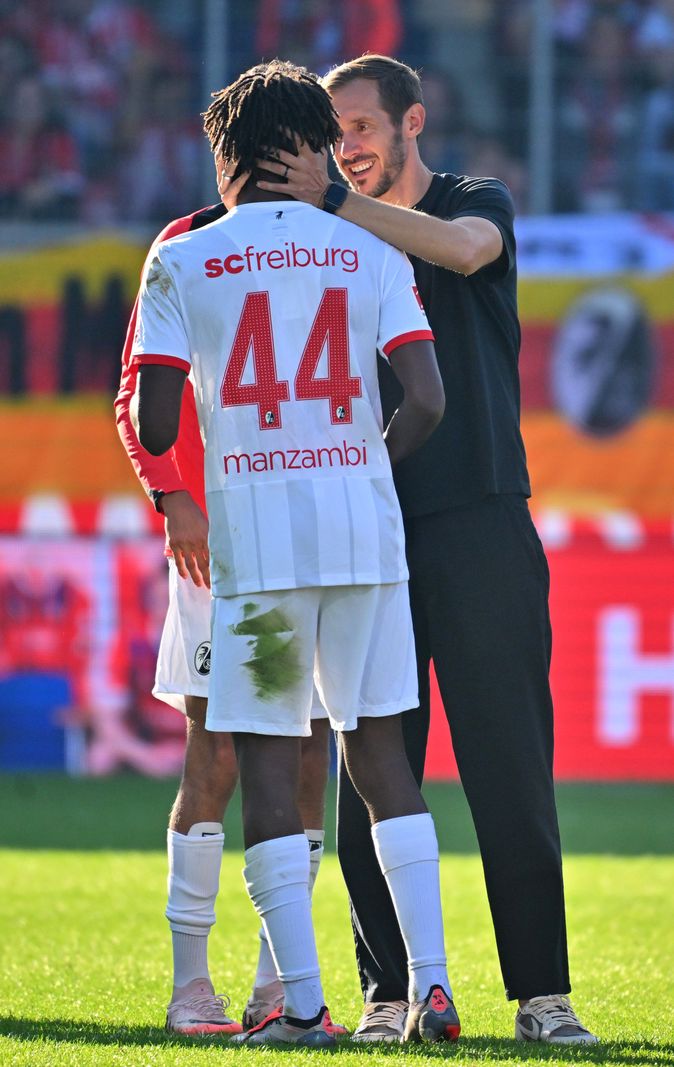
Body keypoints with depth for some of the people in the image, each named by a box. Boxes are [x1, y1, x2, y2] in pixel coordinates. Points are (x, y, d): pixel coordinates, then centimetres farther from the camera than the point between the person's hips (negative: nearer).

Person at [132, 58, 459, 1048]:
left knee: (267, 760, 1)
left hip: (254, 530, -2)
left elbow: (152, 426, -4)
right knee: (380, 752, 10)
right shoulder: (370, 254, 6)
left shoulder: (181, 262, 1)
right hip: (366, 524, 2)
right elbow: (425, 402, -3)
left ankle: (301, 1002, -4)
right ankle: (430, 985, 3)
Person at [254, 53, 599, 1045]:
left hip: (478, 524, -3)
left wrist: (331, 197, -20)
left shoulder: (478, 203, 6)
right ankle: (387, 992, 5)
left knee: (509, 760, -6)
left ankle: (542, 991, -4)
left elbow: (461, 249, -19)